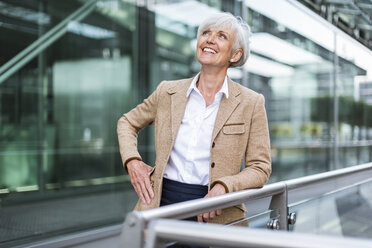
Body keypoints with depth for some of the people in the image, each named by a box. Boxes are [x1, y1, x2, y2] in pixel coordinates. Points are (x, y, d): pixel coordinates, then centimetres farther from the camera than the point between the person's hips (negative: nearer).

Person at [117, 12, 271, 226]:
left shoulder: (251, 103, 0)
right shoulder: (168, 92, 6)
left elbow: (260, 168, 2)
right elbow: (127, 123, 22)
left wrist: (224, 186, -16)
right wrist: (132, 161, 4)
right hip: (162, 204, 2)